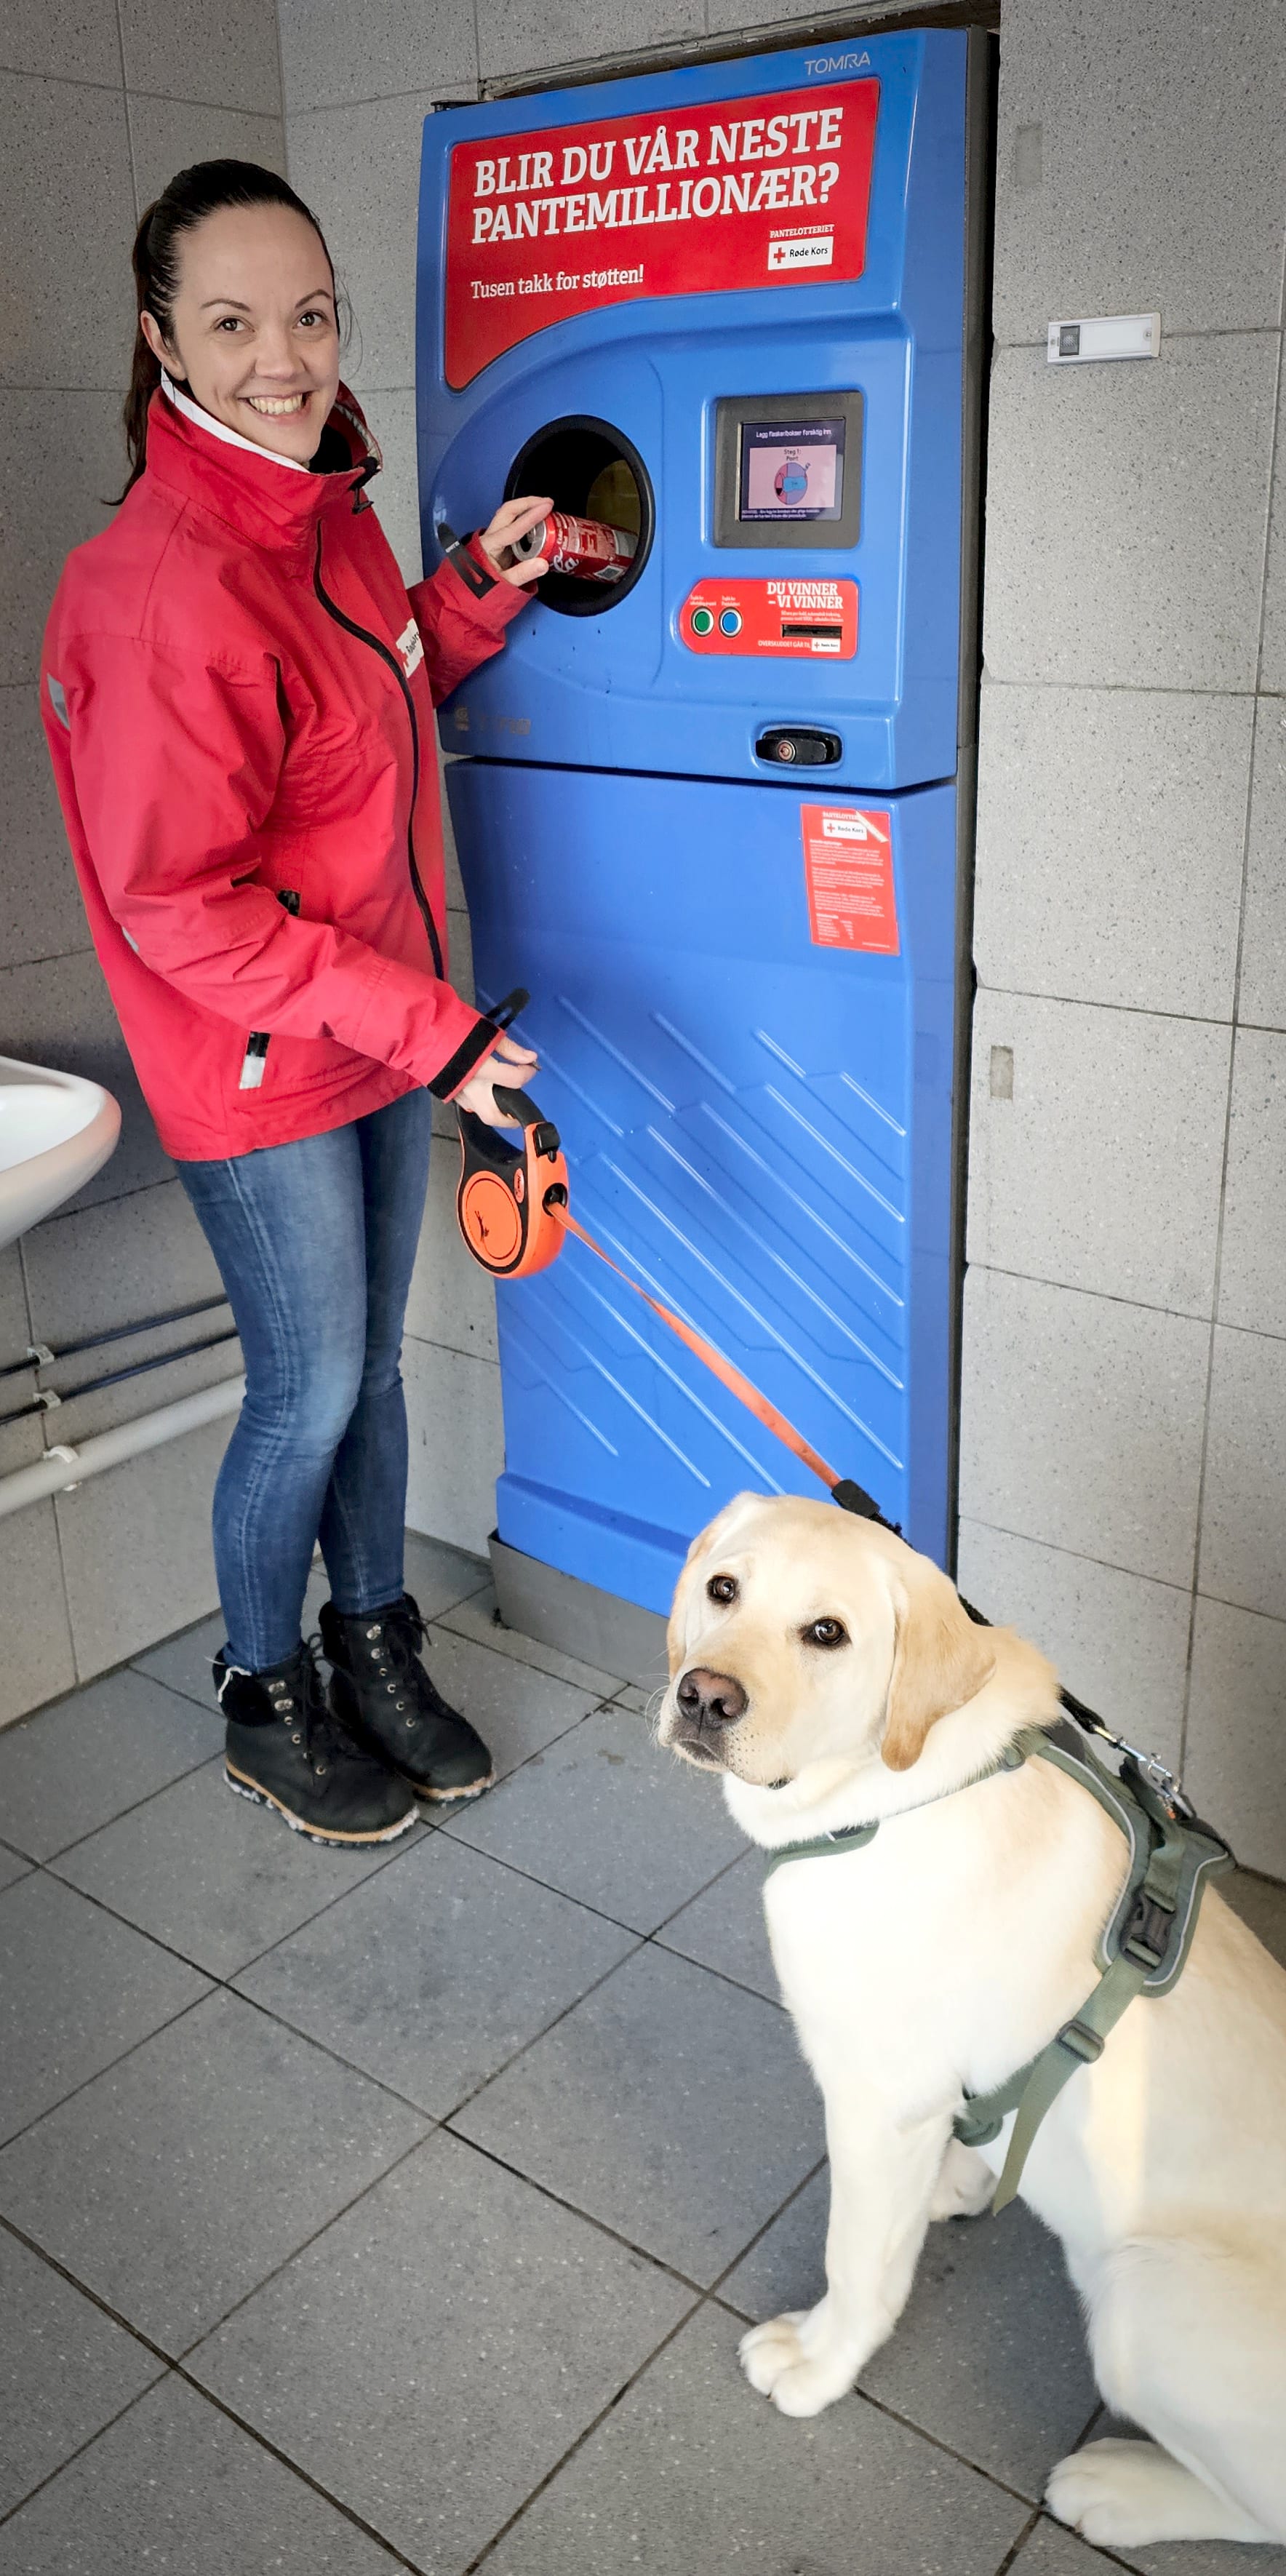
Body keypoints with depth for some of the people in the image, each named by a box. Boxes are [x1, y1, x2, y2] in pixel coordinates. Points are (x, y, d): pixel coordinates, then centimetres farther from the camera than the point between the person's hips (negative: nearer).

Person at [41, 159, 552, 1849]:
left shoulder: (333, 512, 5)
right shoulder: (155, 588, -22)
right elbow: (179, 911, -23)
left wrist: (479, 590, 6)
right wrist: (427, 1024, -22)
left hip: (382, 1034, 8)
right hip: (258, 1074, -8)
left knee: (369, 1361, 18)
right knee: (310, 1395, 5)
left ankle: (375, 1645, 38)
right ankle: (265, 1704, 30)